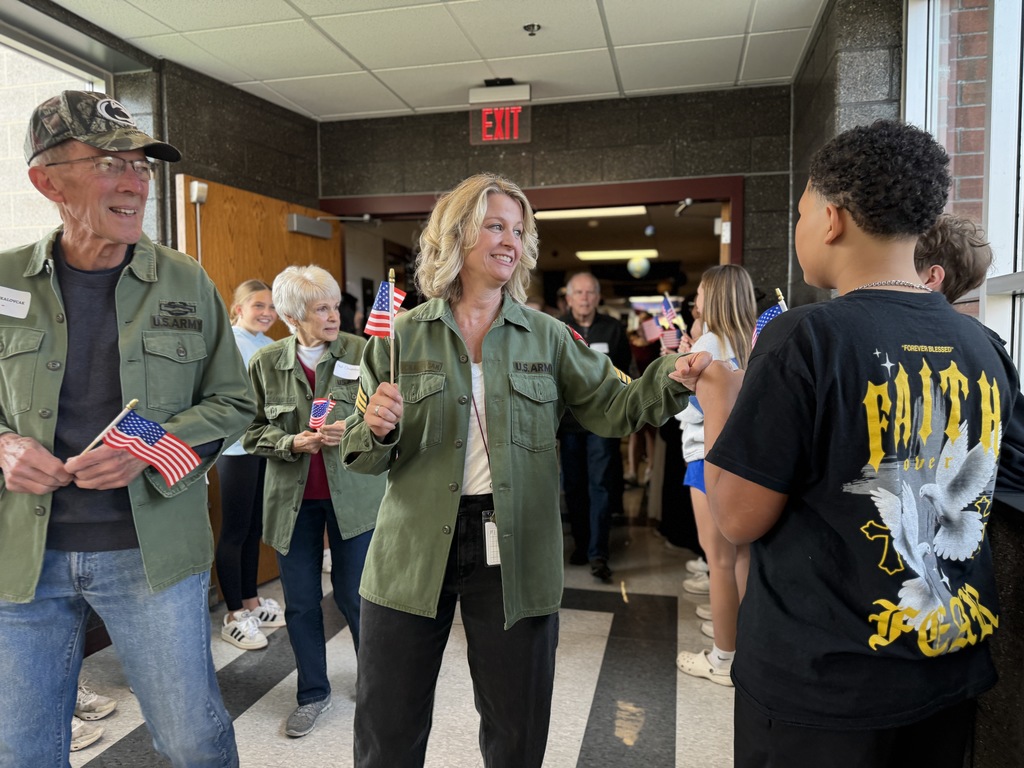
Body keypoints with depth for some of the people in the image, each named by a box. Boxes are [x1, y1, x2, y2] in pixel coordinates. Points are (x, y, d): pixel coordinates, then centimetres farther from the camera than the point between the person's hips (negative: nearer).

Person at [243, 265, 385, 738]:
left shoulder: (361, 353, -7)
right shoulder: (265, 363, -1)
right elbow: (253, 432, 2)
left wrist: (354, 430, -22)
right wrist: (292, 443, -15)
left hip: (352, 495, -2)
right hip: (292, 499, 2)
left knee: (354, 597, 8)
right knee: (300, 603, 12)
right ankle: (313, 694, 32)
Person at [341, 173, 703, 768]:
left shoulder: (548, 337, 3)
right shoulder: (402, 336, 1)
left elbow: (614, 409, -2)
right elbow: (364, 457, 2)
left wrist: (672, 376, -19)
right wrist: (377, 430, -19)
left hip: (516, 556, 1)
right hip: (415, 553, 0)